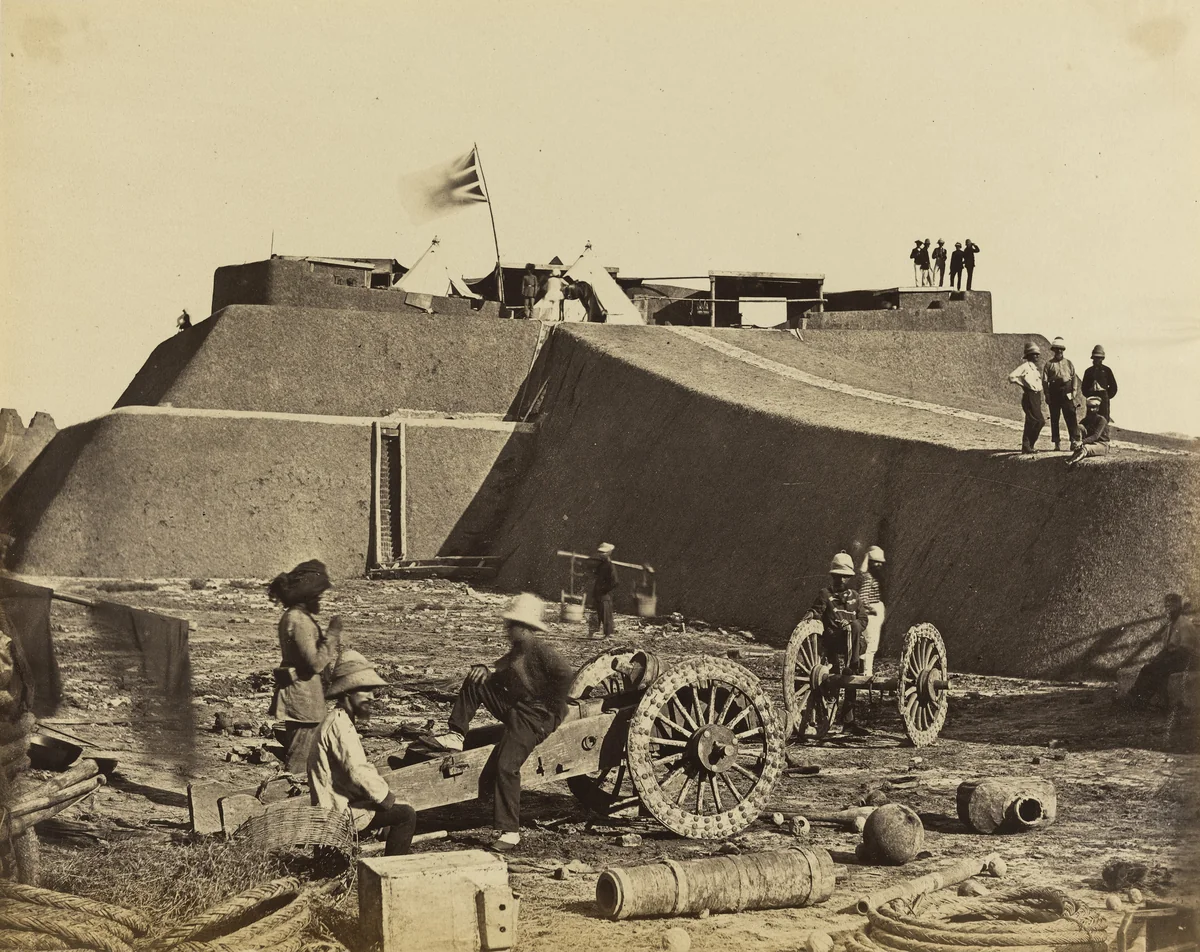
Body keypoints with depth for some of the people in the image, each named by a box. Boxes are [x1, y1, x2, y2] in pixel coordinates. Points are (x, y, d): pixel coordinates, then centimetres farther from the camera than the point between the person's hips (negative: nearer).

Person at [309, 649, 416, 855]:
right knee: (405, 814, -12)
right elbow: (359, 773, -26)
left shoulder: (340, 720, 14)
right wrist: (388, 798, -14)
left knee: (401, 810, 19)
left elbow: (362, 767, 17)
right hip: (339, 810, -10)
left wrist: (386, 795, 6)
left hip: (335, 803, 10)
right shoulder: (339, 724, -19)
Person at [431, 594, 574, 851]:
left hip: (535, 718, -10)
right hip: (513, 710, 10)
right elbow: (499, 673, 21)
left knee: (505, 766, -23)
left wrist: (551, 707, -16)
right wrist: (485, 670, -3)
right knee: (475, 681, 6)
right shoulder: (516, 651, 15)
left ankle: (509, 832, -18)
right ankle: (457, 735, 4)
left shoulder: (540, 651, -14)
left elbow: (567, 677, -25)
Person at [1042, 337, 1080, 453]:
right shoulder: (1049, 364, 6)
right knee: (1054, 418, 4)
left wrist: (1073, 392, -2)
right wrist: (1047, 395, -5)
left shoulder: (1069, 363, 11)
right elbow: (1045, 380, 2)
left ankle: (1074, 441, -7)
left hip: (1067, 392, 0)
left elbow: (1074, 378, 9)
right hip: (1054, 391, 0)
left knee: (1071, 417, -7)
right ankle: (1057, 442, 10)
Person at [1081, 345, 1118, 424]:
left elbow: (1113, 386, 9)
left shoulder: (1106, 370, 7)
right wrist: (1088, 396, 7)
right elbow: (1084, 387, 19)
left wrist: (1107, 396, 2)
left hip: (1103, 397, -2)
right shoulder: (1088, 371, 15)